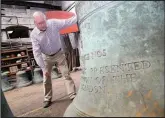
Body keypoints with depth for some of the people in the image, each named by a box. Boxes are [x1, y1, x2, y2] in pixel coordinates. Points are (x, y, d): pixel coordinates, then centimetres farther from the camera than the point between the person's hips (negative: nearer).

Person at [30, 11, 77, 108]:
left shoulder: (53, 23, -21)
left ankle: (73, 95, 7)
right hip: (46, 57, 1)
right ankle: (48, 99, 25)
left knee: (66, 74, -3)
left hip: (59, 53, 0)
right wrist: (43, 67, -22)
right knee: (46, 79, 8)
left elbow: (68, 22, -19)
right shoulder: (34, 34, -20)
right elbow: (37, 52, -21)